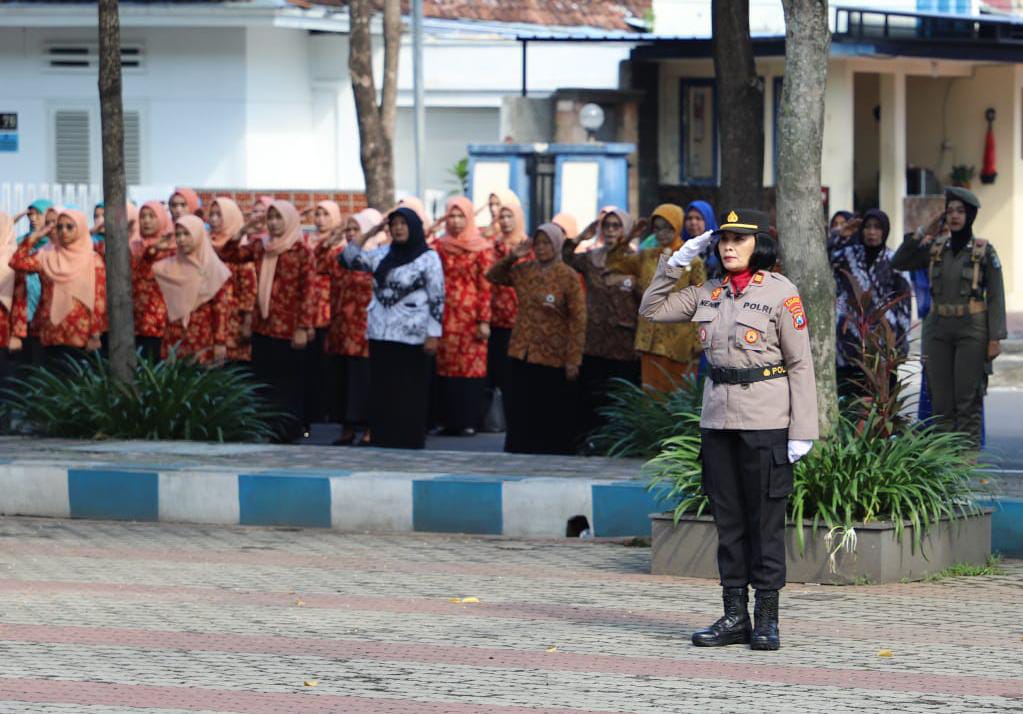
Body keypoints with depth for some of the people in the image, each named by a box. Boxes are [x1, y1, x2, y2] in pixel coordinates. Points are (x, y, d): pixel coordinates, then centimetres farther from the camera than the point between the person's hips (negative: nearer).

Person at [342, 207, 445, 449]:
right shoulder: (382, 254, 13)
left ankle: (409, 440, 3)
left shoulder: (429, 258, -2)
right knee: (382, 391, 6)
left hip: (412, 337, -5)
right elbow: (350, 257, 14)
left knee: (409, 393, -2)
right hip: (381, 336, 5)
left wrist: (433, 334, -11)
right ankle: (383, 440, 11)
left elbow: (437, 299, -5)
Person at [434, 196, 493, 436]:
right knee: (446, 367, 2)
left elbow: (486, 287, -4)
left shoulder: (481, 249, 0)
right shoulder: (440, 247, 10)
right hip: (446, 315, 3)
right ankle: (450, 420, 7)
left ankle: (468, 421, 0)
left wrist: (484, 320, -10)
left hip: (470, 317, -3)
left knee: (471, 368, -4)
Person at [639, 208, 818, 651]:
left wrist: (802, 431, -12)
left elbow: (800, 363, -7)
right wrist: (676, 263, 4)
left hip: (766, 420, -6)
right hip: (718, 416, 6)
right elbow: (652, 309, 17)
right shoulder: (709, 293, 10)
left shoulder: (780, 293, -6)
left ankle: (766, 620, 4)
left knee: (765, 519, -2)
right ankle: (735, 616, 13)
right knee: (728, 519, 8)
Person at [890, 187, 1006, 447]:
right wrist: (920, 234, -1)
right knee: (941, 401, 4)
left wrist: (995, 338, -9)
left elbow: (996, 297, -2)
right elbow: (898, 263, 6)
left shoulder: (984, 251, -1)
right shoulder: (935, 248, 8)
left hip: (972, 330, -4)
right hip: (939, 330, 4)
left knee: (968, 399, -5)